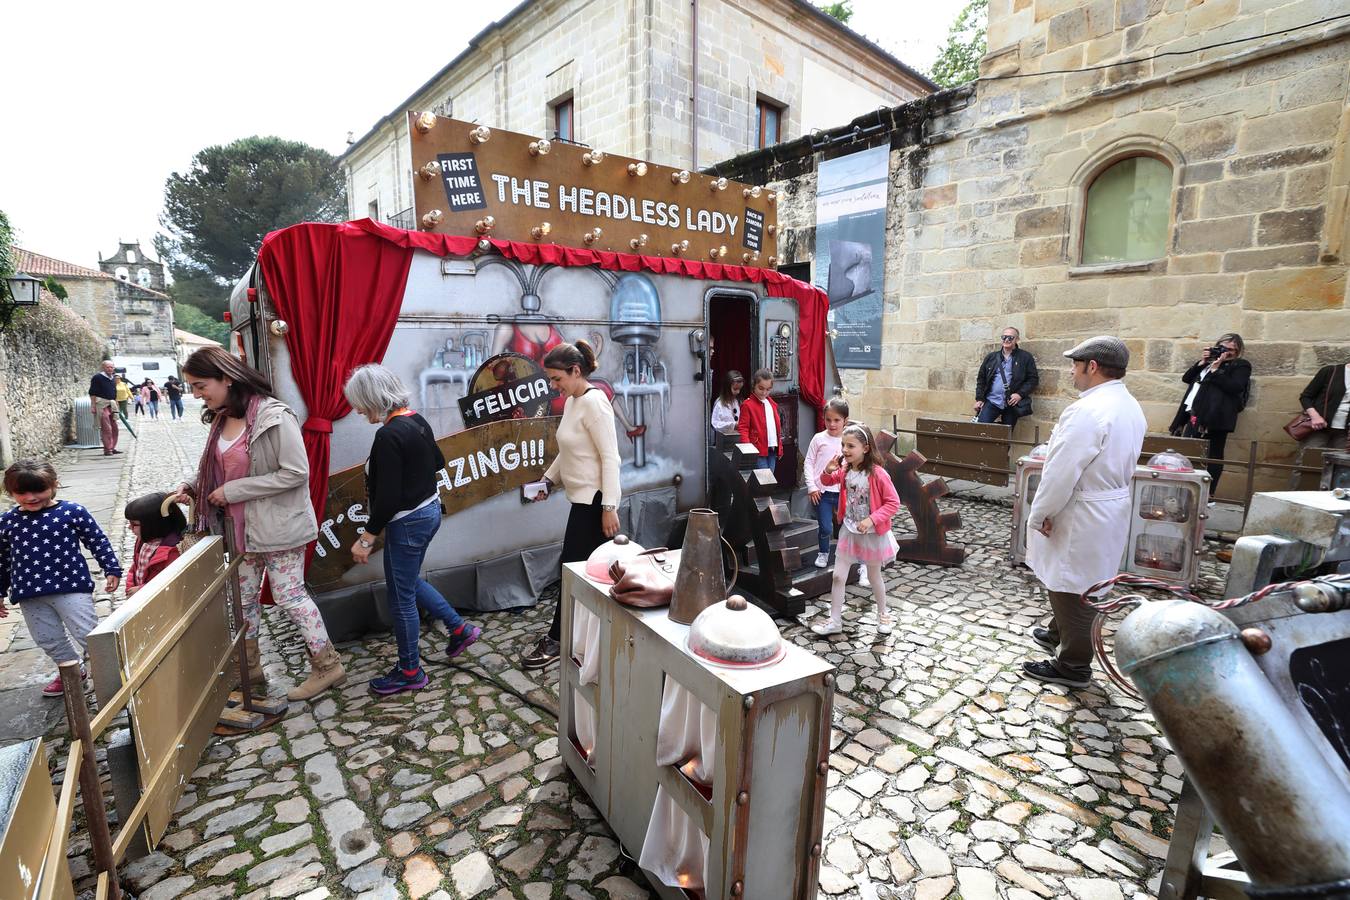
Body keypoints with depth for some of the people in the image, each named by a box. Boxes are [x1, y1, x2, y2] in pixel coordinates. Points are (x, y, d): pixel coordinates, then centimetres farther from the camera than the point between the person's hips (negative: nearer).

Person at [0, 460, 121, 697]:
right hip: (29, 594, 5)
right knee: (48, 639, 15)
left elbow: (98, 541, -1)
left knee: (88, 633, -4)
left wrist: (112, 570, -5)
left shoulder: (72, 512, -6)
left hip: (71, 586, -5)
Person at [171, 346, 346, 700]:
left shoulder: (274, 416, -20)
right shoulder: (221, 419, 7)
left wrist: (233, 491, -19)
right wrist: (194, 488, 1)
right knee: (243, 598, 18)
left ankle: (327, 666, 15)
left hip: (278, 525, -8)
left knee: (290, 595, 0)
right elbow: (227, 471, 19)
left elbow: (296, 473, -23)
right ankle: (248, 668, 37)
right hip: (242, 526, 8)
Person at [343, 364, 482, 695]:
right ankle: (460, 628, 32)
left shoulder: (388, 435, -24)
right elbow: (438, 462, 17)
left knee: (401, 597, 7)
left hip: (408, 522, -9)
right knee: (409, 582, 26)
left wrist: (366, 539, -15)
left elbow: (388, 497, -23)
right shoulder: (417, 421, 2)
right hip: (430, 510, 9)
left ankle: (410, 672, 24)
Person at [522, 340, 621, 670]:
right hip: (582, 498, 9)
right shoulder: (572, 402, 11)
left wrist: (609, 507, -23)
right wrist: (548, 481, 16)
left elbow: (610, 457, -21)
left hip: (594, 500, -9)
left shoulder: (593, 402, -17)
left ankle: (556, 640, 14)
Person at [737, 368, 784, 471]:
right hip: (758, 450, -7)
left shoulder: (772, 404, 16)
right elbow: (743, 428, -11)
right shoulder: (747, 405, -7)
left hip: (773, 449, 7)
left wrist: (780, 447, 18)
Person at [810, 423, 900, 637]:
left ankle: (883, 614, 41)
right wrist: (828, 471, -10)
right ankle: (835, 621, 18)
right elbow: (827, 482, 12)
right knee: (838, 576, 6)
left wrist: (872, 520, -27)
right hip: (849, 530, 5)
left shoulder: (877, 473, -23)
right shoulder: (845, 469, -7)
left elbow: (893, 503, -18)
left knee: (874, 577, 16)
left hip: (872, 533, -4)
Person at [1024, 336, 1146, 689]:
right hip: (1110, 509, 10)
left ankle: (1073, 666, 18)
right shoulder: (1130, 407, 7)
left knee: (1073, 589, 4)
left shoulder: (1087, 411, -25)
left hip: (1082, 516, -10)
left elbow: (1061, 472, -25)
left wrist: (1039, 515, -14)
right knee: (1078, 585, 25)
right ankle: (1061, 635, 43)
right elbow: (1120, 464, 14)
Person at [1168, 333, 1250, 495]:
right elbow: (1186, 378, 20)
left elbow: (1235, 387, -9)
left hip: (1214, 417, -6)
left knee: (1213, 456, -4)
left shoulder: (1241, 366, 7)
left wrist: (1215, 370, -9)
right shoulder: (1209, 362, 26)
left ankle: (1208, 495, -3)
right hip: (1194, 415, 6)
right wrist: (1201, 362, 9)